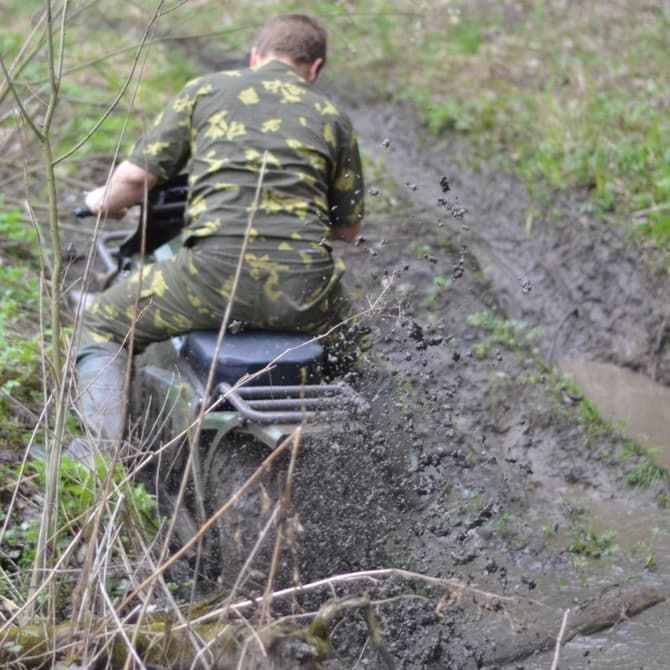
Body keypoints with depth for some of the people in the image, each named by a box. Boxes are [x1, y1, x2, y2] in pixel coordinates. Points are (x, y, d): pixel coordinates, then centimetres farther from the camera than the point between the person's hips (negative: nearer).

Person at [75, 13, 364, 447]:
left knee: (104, 327, 21)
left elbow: (137, 175, 10)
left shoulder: (206, 90, 16)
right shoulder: (332, 117, 20)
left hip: (217, 269, -2)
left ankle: (106, 449, 2)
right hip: (305, 288, 2)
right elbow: (349, 228, 24)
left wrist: (105, 202, 33)